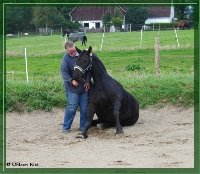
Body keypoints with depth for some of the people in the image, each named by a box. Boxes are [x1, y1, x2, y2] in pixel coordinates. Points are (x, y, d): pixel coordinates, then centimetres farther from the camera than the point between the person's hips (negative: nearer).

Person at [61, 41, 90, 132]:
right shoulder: (66, 59, -8)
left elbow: (88, 70, 10)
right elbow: (64, 73, -13)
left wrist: (87, 82, -1)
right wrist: (71, 80, -28)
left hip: (84, 87, 5)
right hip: (72, 88, -5)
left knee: (84, 108, 7)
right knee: (71, 108, -7)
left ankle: (83, 126, 18)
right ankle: (66, 127, 4)